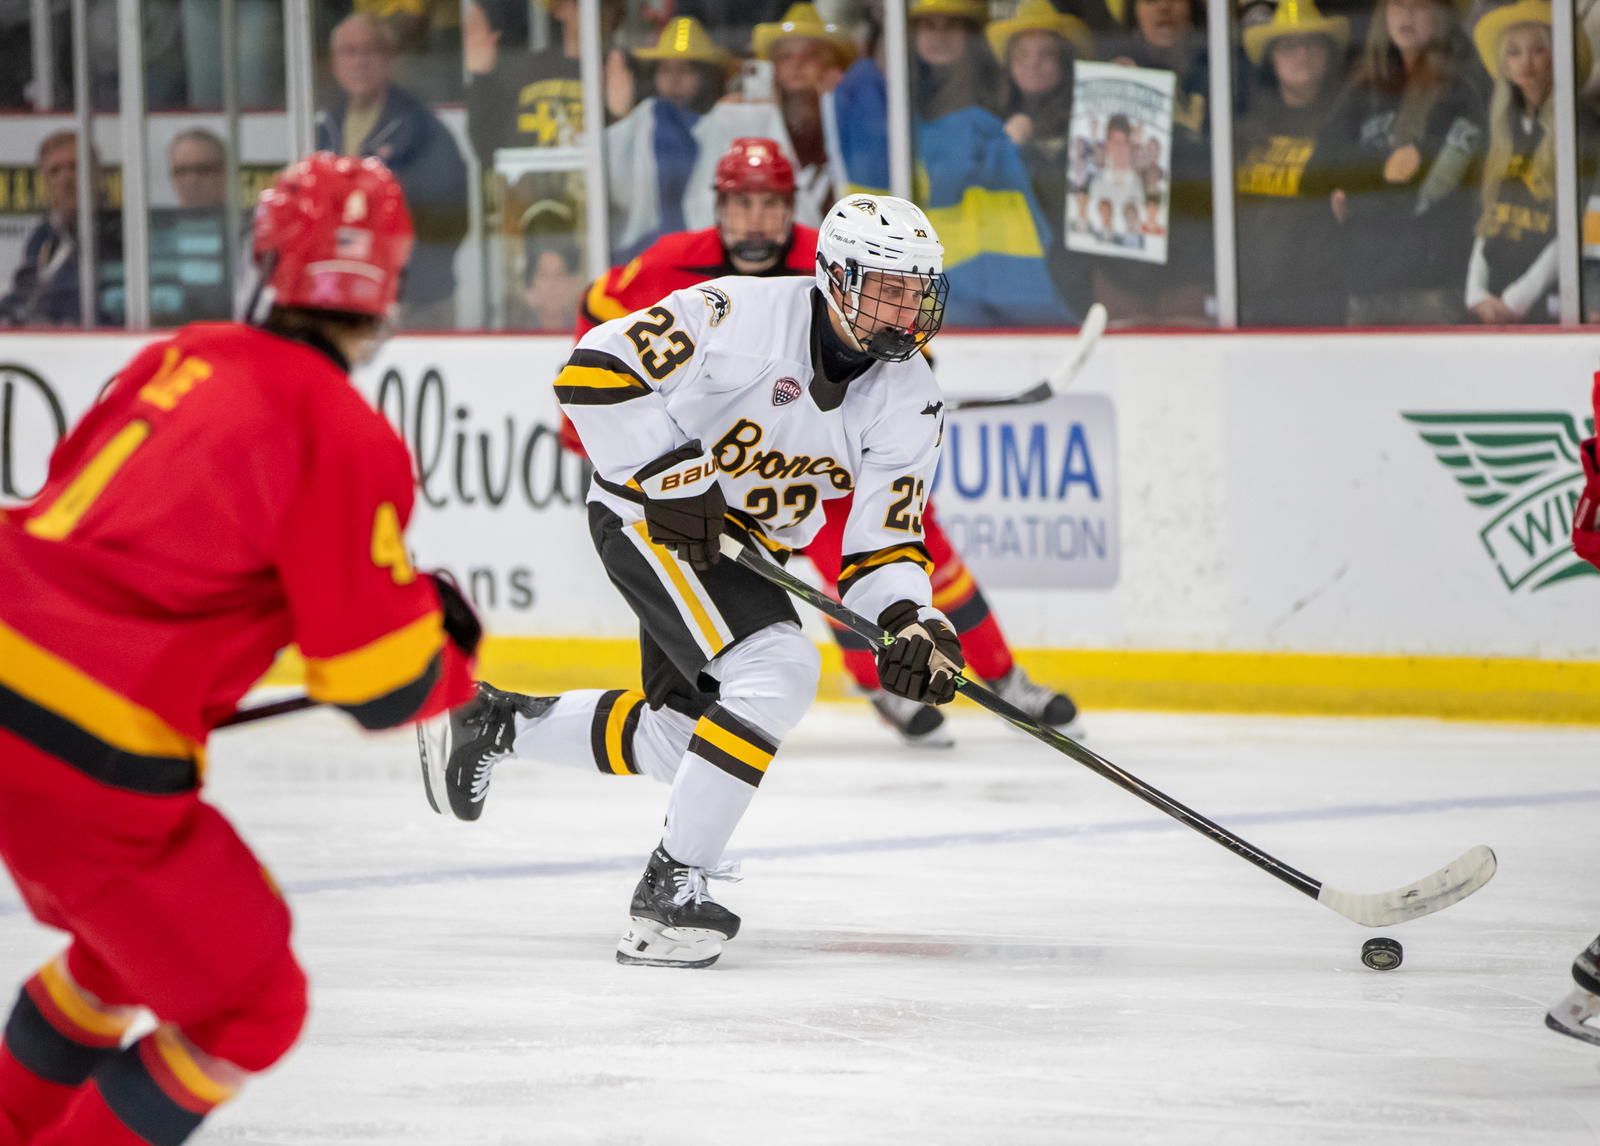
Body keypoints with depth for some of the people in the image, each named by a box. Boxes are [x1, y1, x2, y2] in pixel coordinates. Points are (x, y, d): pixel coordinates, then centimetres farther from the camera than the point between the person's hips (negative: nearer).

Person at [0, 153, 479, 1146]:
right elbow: (383, 685, -11)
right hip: (89, 766, -8)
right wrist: (450, 646, 11)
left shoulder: (187, 356, 11)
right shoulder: (347, 438, -12)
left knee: (128, 935, 32)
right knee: (251, 1012, 8)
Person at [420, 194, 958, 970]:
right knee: (777, 673, -26)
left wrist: (912, 620, -26)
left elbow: (883, 538, -6)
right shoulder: (745, 315, -24)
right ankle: (672, 887, -20)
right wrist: (673, 477, -27)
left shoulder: (909, 398, -7)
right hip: (649, 514, -8)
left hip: (744, 546, 8)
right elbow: (594, 371, -25)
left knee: (677, 738, 14)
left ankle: (494, 723, 37)